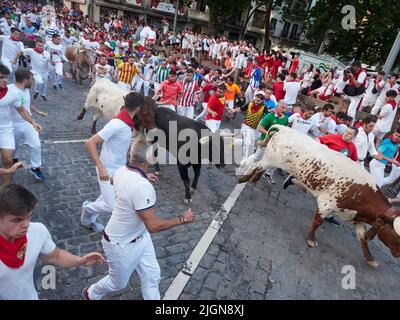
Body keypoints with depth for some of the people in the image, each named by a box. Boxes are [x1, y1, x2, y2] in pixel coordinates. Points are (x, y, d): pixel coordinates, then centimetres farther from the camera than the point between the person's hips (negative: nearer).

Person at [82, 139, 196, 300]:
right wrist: (182, 219, -24)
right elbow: (153, 225, -36)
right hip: (122, 245, -8)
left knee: (152, 276, 16)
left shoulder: (121, 171, -11)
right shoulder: (142, 187, -39)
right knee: (118, 283, 21)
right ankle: (91, 294, 52)